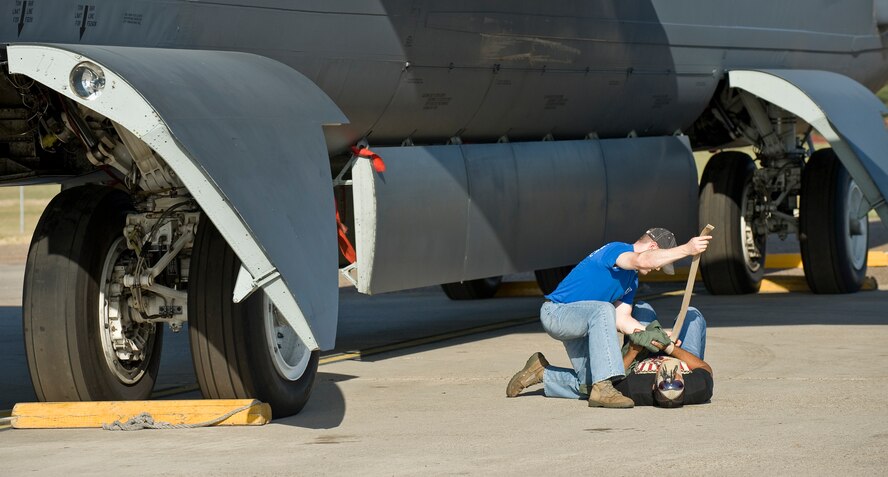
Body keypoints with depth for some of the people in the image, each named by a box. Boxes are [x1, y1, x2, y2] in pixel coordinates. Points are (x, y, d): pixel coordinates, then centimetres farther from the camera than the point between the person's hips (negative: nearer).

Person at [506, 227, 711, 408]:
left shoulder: (632, 278, 12)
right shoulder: (616, 249, -17)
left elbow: (622, 318, 0)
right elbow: (643, 261, -40)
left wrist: (643, 334, -18)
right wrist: (687, 249, -43)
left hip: (580, 325, 10)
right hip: (556, 313, -10)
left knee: (588, 385, 3)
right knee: (603, 309, -36)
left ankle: (542, 372, 26)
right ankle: (602, 388, -39)